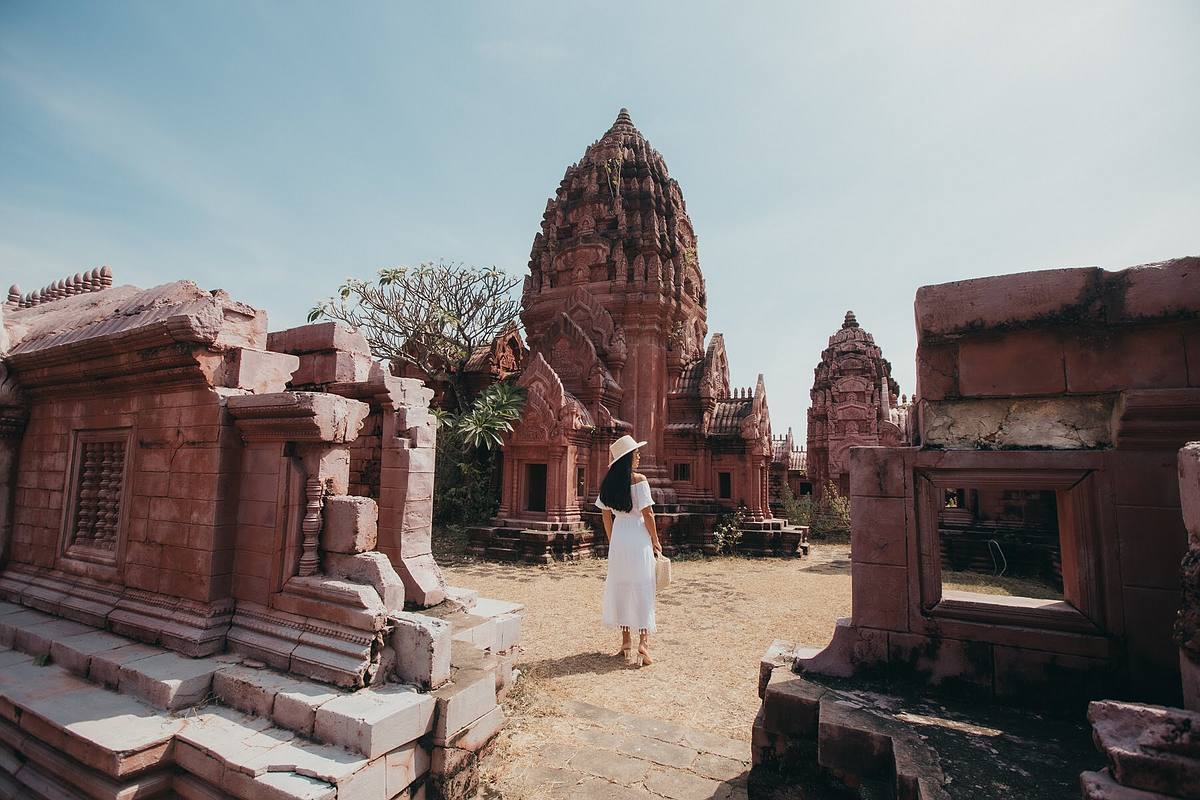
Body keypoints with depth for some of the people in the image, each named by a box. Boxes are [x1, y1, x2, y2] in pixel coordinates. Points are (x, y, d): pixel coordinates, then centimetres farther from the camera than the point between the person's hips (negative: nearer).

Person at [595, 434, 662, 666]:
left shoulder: (609, 482, 4)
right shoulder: (638, 480, -12)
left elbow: (607, 515, 9)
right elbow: (647, 514, -12)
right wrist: (656, 542, -2)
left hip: (618, 538, 5)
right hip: (638, 538, -5)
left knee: (619, 586, 13)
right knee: (641, 588, 2)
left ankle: (626, 640, 21)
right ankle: (643, 641, 2)